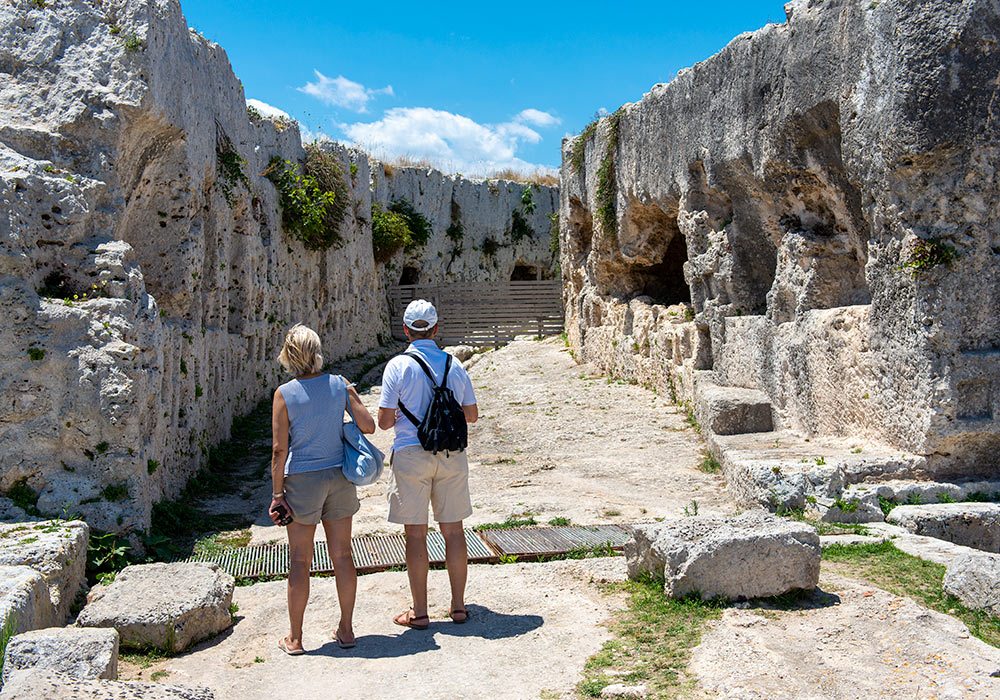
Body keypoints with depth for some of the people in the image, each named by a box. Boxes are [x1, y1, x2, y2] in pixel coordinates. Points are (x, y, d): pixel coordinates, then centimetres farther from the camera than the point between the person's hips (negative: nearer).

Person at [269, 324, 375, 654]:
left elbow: (280, 450, -10)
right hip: (339, 476, 3)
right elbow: (369, 426, -2)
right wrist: (354, 398, 16)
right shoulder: (339, 385, -3)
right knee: (342, 555, 12)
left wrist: (277, 494, -4)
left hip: (302, 479, -3)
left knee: (300, 561, 7)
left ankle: (295, 638, 17)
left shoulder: (284, 394, -9)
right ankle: (346, 630, 22)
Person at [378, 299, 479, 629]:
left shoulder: (398, 366, -7)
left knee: (415, 533, 5)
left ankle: (419, 612, 13)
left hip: (411, 454, -3)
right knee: (453, 530, 12)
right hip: (451, 453, 3)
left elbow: (384, 421, -8)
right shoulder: (454, 364, 3)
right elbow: (472, 414, 9)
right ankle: (458, 605, 21)